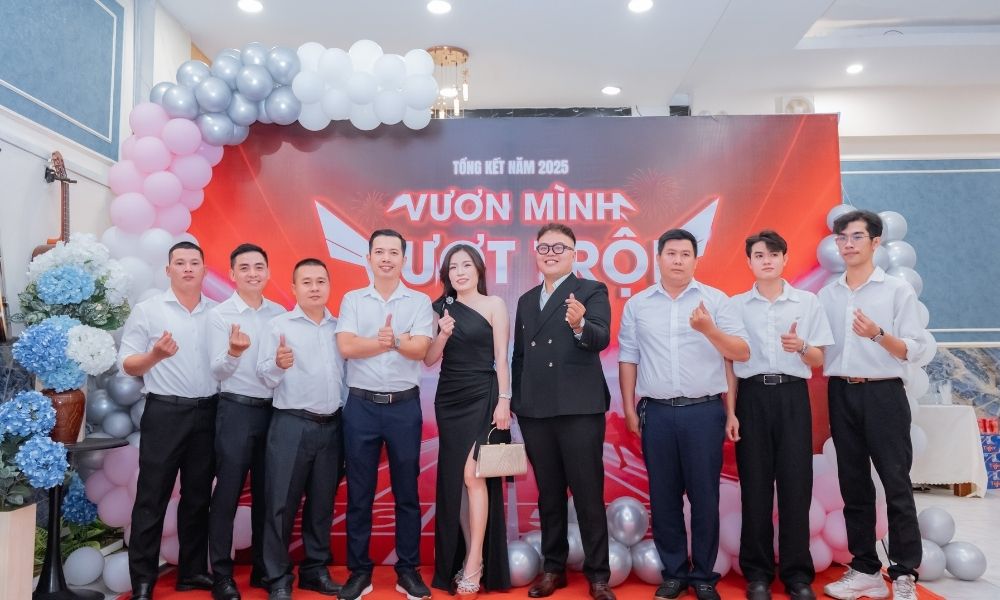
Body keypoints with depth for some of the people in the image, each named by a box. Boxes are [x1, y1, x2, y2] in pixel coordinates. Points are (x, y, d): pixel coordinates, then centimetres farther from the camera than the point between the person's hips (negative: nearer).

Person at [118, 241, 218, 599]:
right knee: (152, 498, 2)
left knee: (198, 497, 11)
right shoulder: (147, 310, 0)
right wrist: (156, 354, -21)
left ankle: (193, 571, 22)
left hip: (207, 413, 3)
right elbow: (127, 365, -3)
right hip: (164, 413, -3)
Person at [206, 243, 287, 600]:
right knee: (228, 494, 2)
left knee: (267, 493, 11)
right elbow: (218, 372, -9)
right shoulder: (219, 314, -4)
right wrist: (234, 352, -28)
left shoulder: (280, 313, 7)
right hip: (236, 410, -4)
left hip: (274, 409, 4)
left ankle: (263, 568, 24)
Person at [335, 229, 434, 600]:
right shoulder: (352, 300, 5)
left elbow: (420, 349, -10)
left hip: (404, 405, 0)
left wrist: (380, 340, -23)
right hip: (361, 405, 1)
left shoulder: (420, 302, 3)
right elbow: (346, 346, -10)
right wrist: (394, 341, -15)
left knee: (406, 492, 8)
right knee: (359, 493, 8)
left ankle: (408, 570, 20)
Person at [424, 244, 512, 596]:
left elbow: (501, 357, -4)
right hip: (448, 399, 4)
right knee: (453, 480, 9)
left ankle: (475, 563, 1)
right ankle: (459, 557, 22)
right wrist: (443, 335, -10)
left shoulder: (494, 305, 0)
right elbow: (429, 360, 8)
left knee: (473, 476, -9)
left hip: (482, 398, -4)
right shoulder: (441, 308, 9)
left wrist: (503, 401, -11)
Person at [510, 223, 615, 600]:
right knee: (548, 494, 14)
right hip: (535, 412, 5)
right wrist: (516, 402, 13)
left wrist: (580, 325, -38)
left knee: (589, 495, 2)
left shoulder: (592, 291, -1)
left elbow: (601, 339, -18)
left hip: (579, 409, -5)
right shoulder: (526, 300, 15)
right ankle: (553, 567, 26)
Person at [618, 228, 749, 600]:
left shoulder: (715, 300, 3)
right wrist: (629, 408, 4)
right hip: (657, 413, 2)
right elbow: (628, 358, 8)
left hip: (705, 411, -1)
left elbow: (741, 352, -1)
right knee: (663, 496, 8)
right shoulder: (637, 305, 8)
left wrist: (709, 328, -16)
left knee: (705, 496, 5)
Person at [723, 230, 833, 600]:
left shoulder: (808, 302, 7)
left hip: (792, 395, 0)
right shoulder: (735, 305, 6)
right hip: (752, 396, 0)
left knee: (796, 483, 1)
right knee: (754, 485, 4)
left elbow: (818, 361, 7)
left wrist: (801, 346, -14)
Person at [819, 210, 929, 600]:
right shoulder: (827, 294, 10)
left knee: (896, 484, 0)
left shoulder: (898, 289, -2)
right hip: (842, 395, 4)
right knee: (853, 485, 9)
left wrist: (877, 334, -24)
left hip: (883, 393, -4)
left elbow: (913, 350, -8)